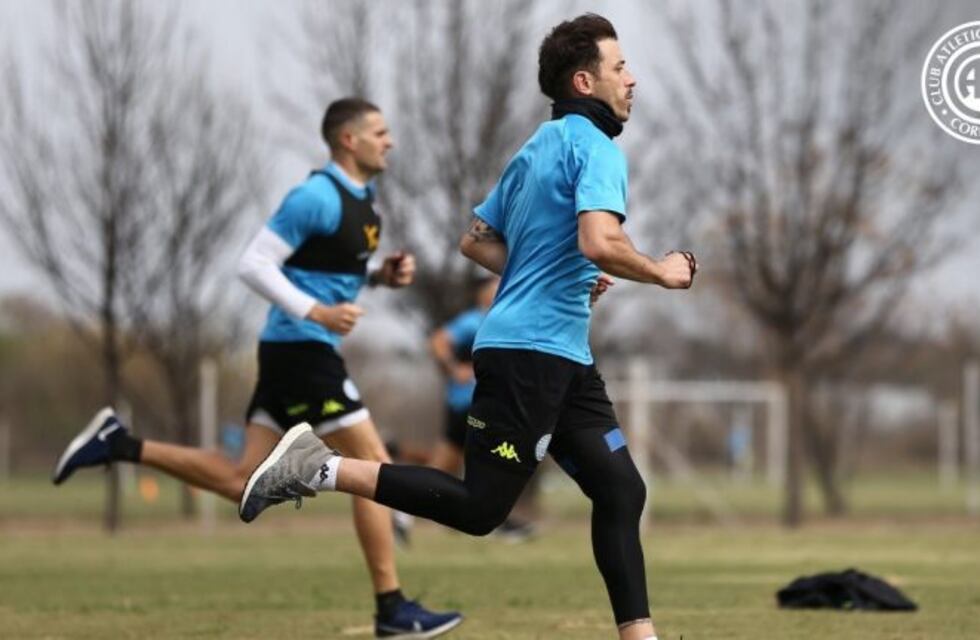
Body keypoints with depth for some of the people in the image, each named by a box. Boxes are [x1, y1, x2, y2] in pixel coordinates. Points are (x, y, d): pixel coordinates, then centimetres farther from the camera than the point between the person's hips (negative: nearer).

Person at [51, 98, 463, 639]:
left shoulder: (362, 199, 15)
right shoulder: (317, 197, -14)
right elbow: (254, 265, -16)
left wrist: (383, 275, 9)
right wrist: (316, 311, -23)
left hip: (290, 351, 10)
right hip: (301, 349, -10)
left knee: (243, 480, 8)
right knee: (376, 468, -6)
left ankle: (119, 444, 9)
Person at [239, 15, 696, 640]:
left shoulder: (538, 147, 19)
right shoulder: (596, 147, -10)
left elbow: (477, 240, 24)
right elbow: (599, 243, -26)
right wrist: (660, 272, -9)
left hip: (563, 358, 10)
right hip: (533, 350, -10)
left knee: (621, 491, 7)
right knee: (479, 507, -8)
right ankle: (322, 468, -6)